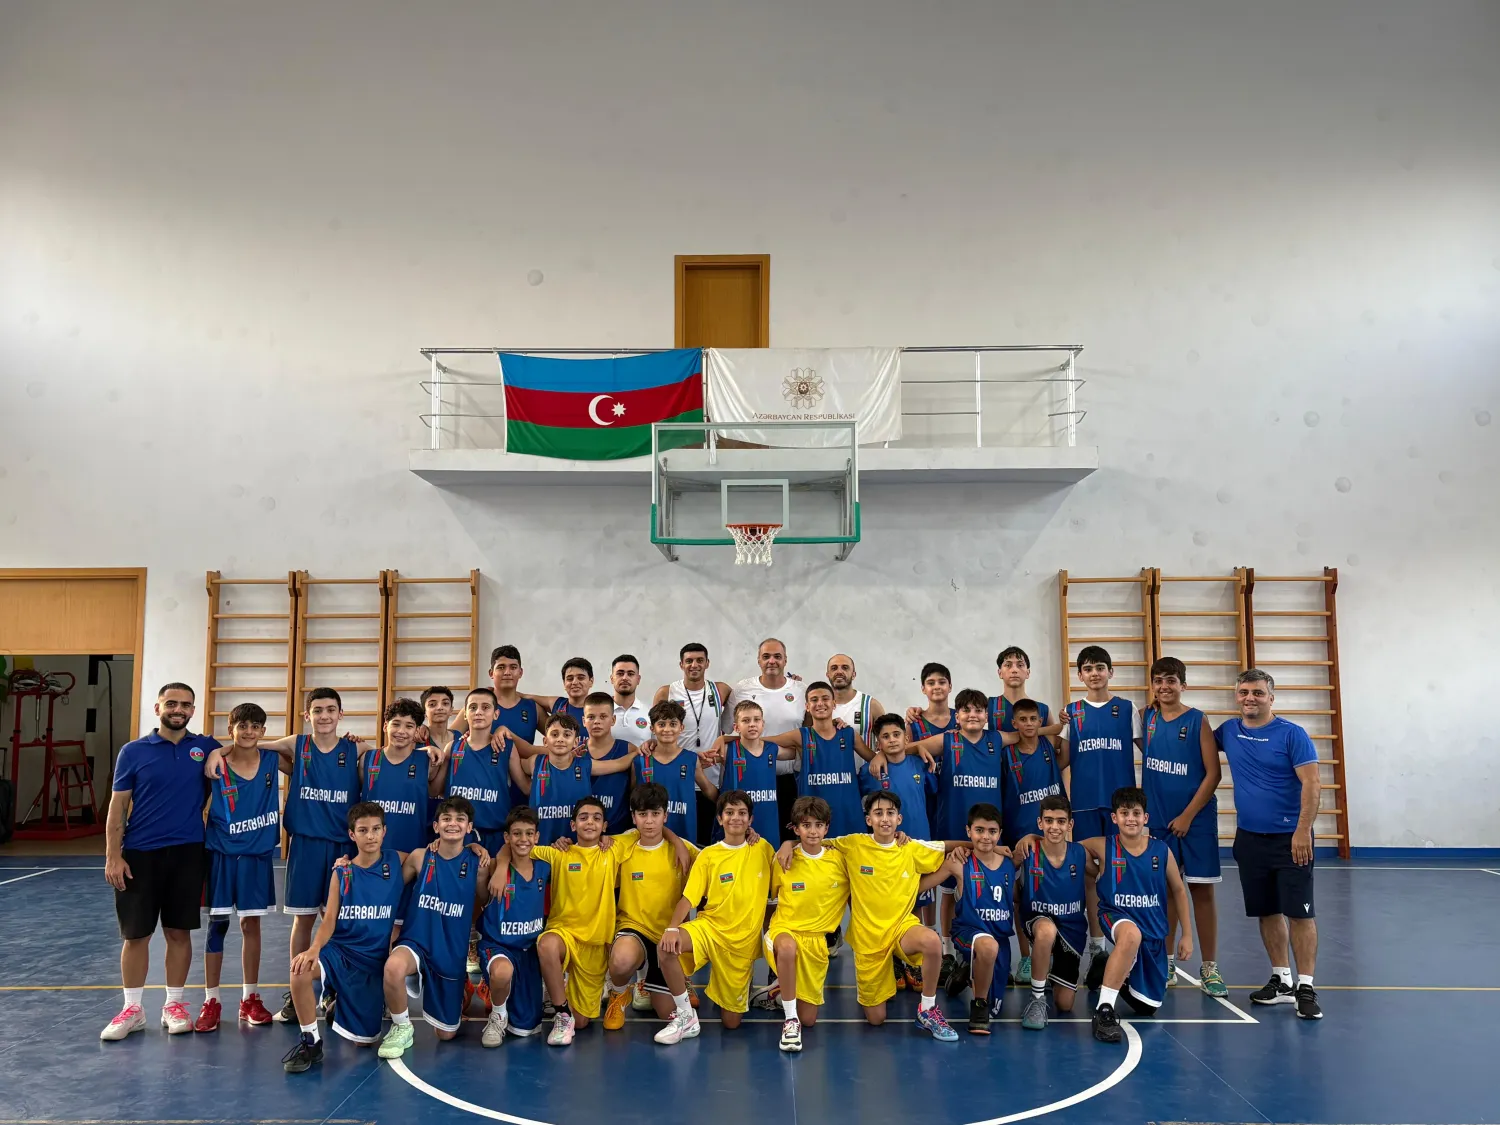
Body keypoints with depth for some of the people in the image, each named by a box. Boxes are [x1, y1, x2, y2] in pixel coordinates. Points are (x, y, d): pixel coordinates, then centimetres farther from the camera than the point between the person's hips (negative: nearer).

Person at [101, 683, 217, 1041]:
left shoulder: (206, 748, 3)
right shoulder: (133, 751, 0)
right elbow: (118, 806, 0)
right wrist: (113, 856, -6)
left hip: (187, 852, 1)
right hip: (139, 853, -1)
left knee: (179, 931, 7)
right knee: (135, 933, 5)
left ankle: (174, 1005, 20)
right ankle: (132, 1009, 19)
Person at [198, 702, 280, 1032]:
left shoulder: (272, 760, -3)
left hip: (258, 855, 2)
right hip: (222, 854, -1)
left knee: (251, 923, 9)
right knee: (218, 924, 3)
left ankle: (250, 999, 20)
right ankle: (211, 1002, 14)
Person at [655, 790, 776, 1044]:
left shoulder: (763, 849, 0)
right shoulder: (708, 855, -4)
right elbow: (688, 898, -11)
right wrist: (672, 928, -28)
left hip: (744, 940, 1)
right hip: (710, 927, 0)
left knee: (730, 1022, 3)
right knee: (666, 947, -33)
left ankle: (744, 990, 37)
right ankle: (686, 1016, -14)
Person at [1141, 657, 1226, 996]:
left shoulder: (1197, 721, -6)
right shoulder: (1145, 718, 4)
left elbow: (1213, 774, -8)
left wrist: (1187, 815, -11)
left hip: (1195, 820, -3)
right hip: (1158, 819, 3)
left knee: (1201, 890, 2)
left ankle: (1209, 968, 11)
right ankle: (1166, 964, 19)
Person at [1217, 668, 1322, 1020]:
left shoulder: (1292, 734, -9)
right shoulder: (1228, 731, 5)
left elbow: (1311, 785, -12)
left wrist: (1303, 832, -20)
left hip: (1289, 838, -5)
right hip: (1249, 838, 5)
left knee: (1299, 911, -3)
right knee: (1267, 911, 12)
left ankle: (1305, 988, 4)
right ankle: (1281, 980, 24)